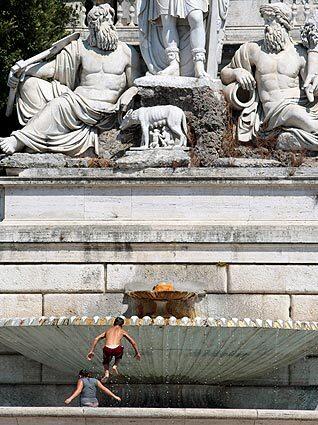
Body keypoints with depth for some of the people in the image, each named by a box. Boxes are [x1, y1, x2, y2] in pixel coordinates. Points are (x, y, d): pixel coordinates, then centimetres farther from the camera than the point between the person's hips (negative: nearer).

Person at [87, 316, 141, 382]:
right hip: (117, 350, -1)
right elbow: (133, 342, 23)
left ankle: (106, 373, 10)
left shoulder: (108, 330, 27)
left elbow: (96, 339, 20)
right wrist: (137, 353, 34)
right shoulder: (122, 331, 22)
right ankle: (115, 366, 15)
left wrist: (91, 351, 22)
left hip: (107, 350, 1)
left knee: (106, 360, 36)